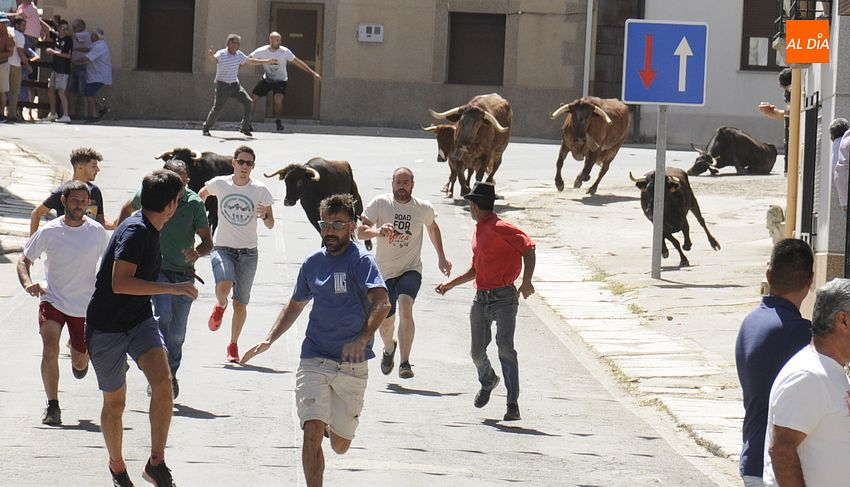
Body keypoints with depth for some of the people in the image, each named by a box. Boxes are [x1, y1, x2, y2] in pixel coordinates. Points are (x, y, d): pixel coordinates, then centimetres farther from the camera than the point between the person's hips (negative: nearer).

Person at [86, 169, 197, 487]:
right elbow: (120, 283, -31)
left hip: (140, 321, 7)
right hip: (107, 327, -7)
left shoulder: (149, 231, 8)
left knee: (163, 381, -18)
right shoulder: (135, 232, -21)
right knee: (115, 402, 8)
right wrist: (172, 288, -29)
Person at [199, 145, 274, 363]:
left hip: (248, 252, 1)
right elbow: (202, 194, 22)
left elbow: (271, 225, 0)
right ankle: (220, 307, 8)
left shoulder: (260, 190, -2)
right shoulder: (219, 184, -2)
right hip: (222, 248, -1)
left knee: (240, 303, 2)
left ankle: (233, 345, 21)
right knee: (224, 286, -28)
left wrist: (265, 215, -21)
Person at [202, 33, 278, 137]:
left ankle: (245, 127, 2)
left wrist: (267, 61, 22)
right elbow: (214, 59, -40)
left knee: (248, 102, -8)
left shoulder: (239, 54, 3)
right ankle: (206, 128, 12)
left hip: (235, 85, 6)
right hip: (223, 86, -6)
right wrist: (211, 56, -67)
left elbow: (250, 61, 18)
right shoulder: (221, 54, -17)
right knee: (217, 109, -10)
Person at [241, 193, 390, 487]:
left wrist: (362, 338, -41)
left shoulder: (361, 261, -9)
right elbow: (295, 306, 24)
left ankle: (336, 423, 46)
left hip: (352, 365, -3)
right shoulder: (313, 263, 8)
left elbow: (381, 303, -25)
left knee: (339, 446, 10)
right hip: (314, 360, 3)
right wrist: (269, 340, 12)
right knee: (312, 433, -17)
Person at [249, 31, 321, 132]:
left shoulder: (285, 51, -18)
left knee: (278, 99, -27)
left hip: (280, 81, -2)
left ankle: (277, 120, -6)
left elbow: (298, 63, -13)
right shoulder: (261, 51, -15)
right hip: (266, 80, 2)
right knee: (252, 98, -4)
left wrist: (313, 73, -14)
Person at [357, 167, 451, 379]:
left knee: (405, 307, -28)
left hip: (411, 270, -1)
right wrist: (378, 231, -36)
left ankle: (405, 363, -29)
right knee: (385, 322, 10)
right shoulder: (380, 204, -8)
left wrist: (441, 258, 22)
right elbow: (360, 231, -15)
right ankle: (389, 349, 46)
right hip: (384, 272, 1)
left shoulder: (424, 209, -3)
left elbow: (433, 228, 19)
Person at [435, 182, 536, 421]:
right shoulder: (479, 231, 18)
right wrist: (451, 284, 28)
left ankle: (513, 405, -15)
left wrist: (526, 282, -23)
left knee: (505, 348, -16)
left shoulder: (499, 228, -10)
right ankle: (488, 382, 40)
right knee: (477, 352, 8)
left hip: (504, 296, -8)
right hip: (481, 299, 8)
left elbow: (528, 248, -16)